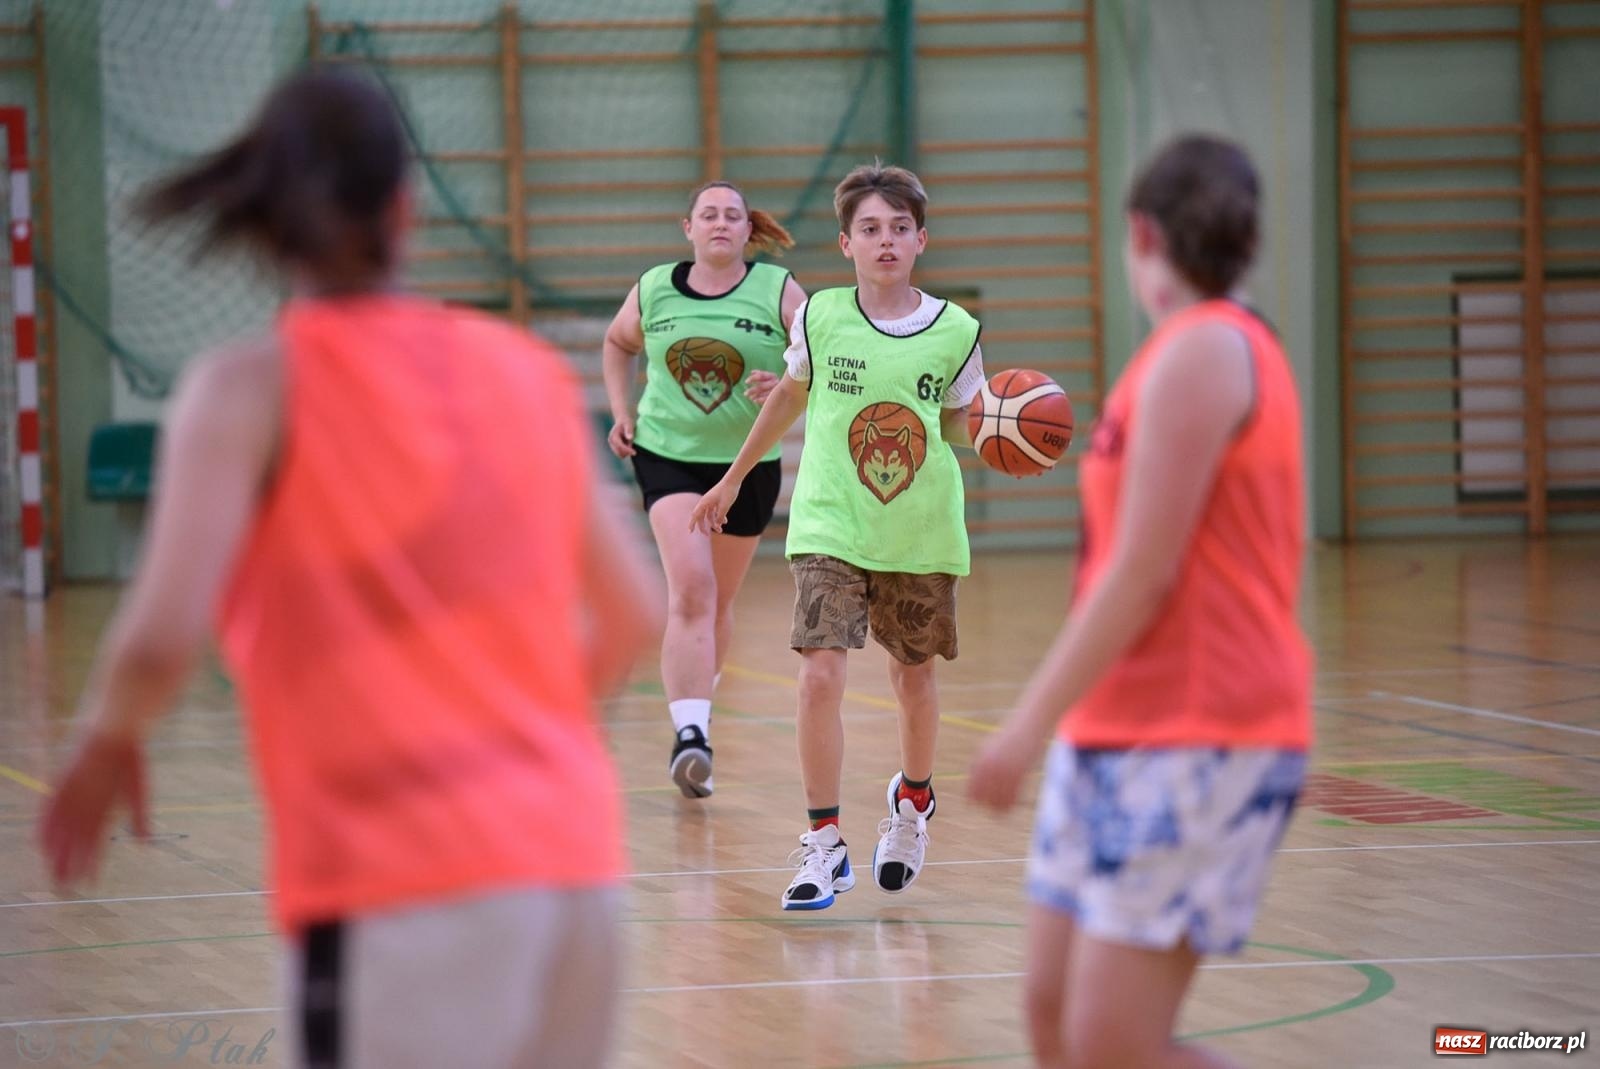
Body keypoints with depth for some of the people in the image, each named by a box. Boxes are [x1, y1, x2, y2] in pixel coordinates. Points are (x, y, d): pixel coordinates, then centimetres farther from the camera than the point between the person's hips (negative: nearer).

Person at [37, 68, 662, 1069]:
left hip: (405, 895, -5)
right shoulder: (531, 373, 12)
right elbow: (635, 619, 15)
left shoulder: (255, 387, -1)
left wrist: (104, 752, 8)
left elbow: (163, 637, -11)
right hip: (573, 860, 5)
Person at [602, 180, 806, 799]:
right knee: (691, 590, -19)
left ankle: (697, 701, 38)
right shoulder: (654, 290, 1)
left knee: (718, 601, 14)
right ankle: (690, 733, -27)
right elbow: (618, 343, 21)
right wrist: (622, 412, 9)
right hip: (668, 455, -1)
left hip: (749, 463, 1)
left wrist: (786, 389, -25)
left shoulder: (777, 291, -4)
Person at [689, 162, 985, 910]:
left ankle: (913, 799, 45)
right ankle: (823, 844, -6)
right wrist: (735, 477, 22)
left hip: (921, 533, 1)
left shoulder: (954, 331, -6)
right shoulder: (821, 318, -6)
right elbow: (791, 396, 12)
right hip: (830, 526, -1)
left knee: (913, 676, 15)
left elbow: (959, 424, 8)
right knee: (821, 674, -15)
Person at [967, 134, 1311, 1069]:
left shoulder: (1199, 352, -13)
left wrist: (1031, 726, -16)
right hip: (1124, 738, 10)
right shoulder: (1235, 345, 16)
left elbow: (1142, 574, -18)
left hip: (1194, 745, -10)